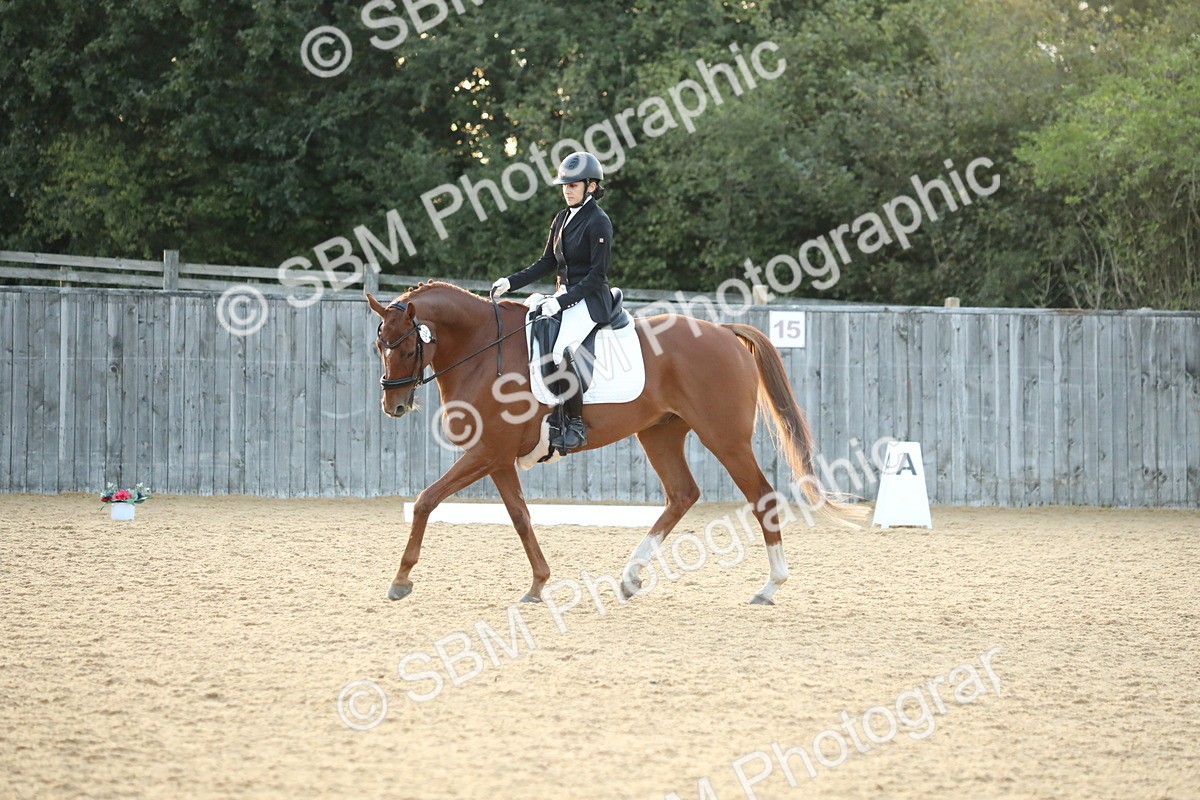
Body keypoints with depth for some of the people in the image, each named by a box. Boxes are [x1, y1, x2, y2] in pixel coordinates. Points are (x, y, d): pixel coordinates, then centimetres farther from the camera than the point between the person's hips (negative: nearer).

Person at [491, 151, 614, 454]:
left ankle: (575, 425, -20)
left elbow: (597, 274, -15)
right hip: (564, 297, 9)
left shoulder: (598, 222, -11)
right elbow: (547, 263, 18)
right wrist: (511, 282, 6)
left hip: (590, 300, -9)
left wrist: (562, 301, -21)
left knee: (559, 352, -31)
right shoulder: (562, 219, 15)